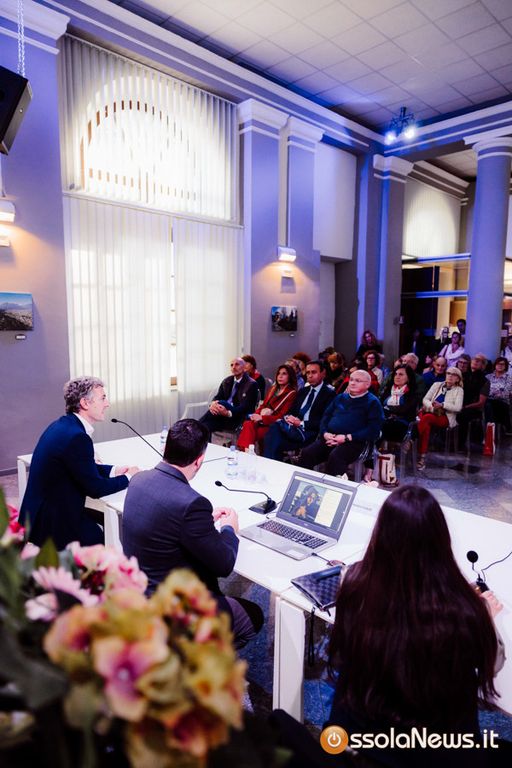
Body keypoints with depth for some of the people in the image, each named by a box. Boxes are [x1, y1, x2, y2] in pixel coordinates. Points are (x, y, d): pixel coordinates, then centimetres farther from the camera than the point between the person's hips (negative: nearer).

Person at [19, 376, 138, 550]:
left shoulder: (63, 425, 4)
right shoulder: (76, 437, -26)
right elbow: (95, 488, -19)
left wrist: (113, 470, 6)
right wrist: (127, 477, -4)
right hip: (53, 524, -9)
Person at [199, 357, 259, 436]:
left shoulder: (251, 384, -4)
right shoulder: (226, 381, 17)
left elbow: (245, 407, -14)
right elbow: (217, 397, 9)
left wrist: (228, 413, -31)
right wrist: (213, 404, -18)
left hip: (238, 418, -5)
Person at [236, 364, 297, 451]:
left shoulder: (292, 394, -3)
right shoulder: (273, 389, 20)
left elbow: (282, 416, -10)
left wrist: (262, 418, -18)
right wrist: (256, 415, -5)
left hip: (273, 424, -5)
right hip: (261, 420, 6)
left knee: (249, 428, -28)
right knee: (247, 424, -27)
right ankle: (244, 450, -32)